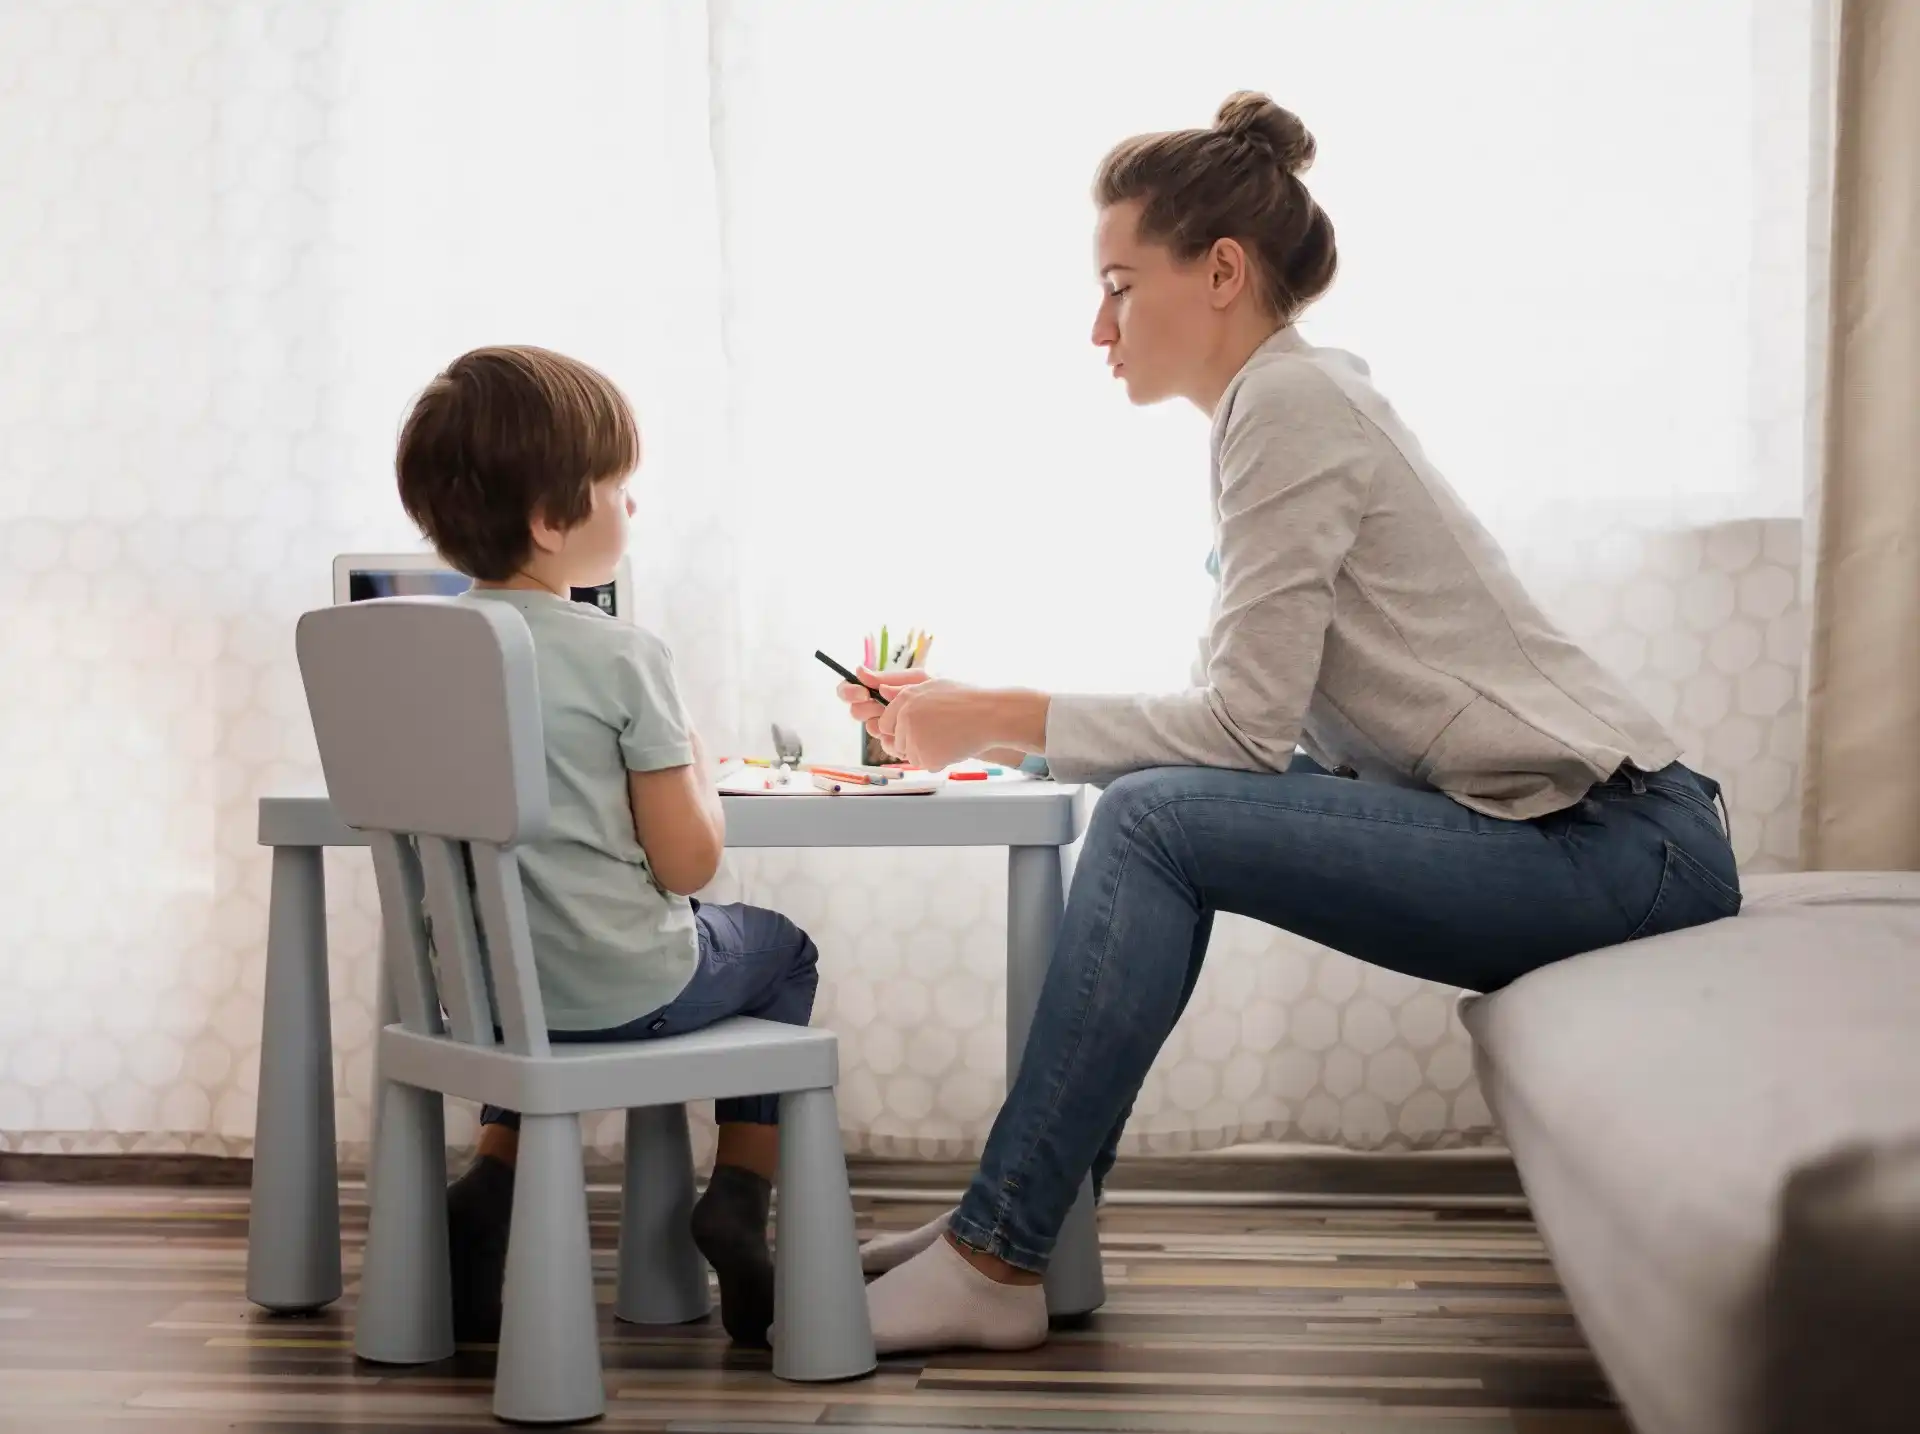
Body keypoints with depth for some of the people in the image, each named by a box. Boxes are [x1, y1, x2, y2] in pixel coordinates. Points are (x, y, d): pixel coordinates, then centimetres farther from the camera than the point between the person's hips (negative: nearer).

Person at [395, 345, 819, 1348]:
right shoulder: (623, 658, -19)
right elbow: (688, 860, -16)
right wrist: (697, 768, 4)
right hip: (631, 990, -4)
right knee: (781, 950, 25)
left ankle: (493, 1184, 21)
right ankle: (739, 1198, 13)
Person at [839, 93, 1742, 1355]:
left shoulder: (1287, 402, -12)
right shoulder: (1297, 398, 16)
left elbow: (1245, 726, -17)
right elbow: (1239, 720, 12)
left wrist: (997, 721, -10)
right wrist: (978, 718, 6)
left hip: (1621, 848, -10)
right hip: (1581, 843, 10)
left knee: (1157, 824, -18)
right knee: (1160, 807, 6)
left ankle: (997, 1262, -13)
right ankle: (1023, 1213, 9)